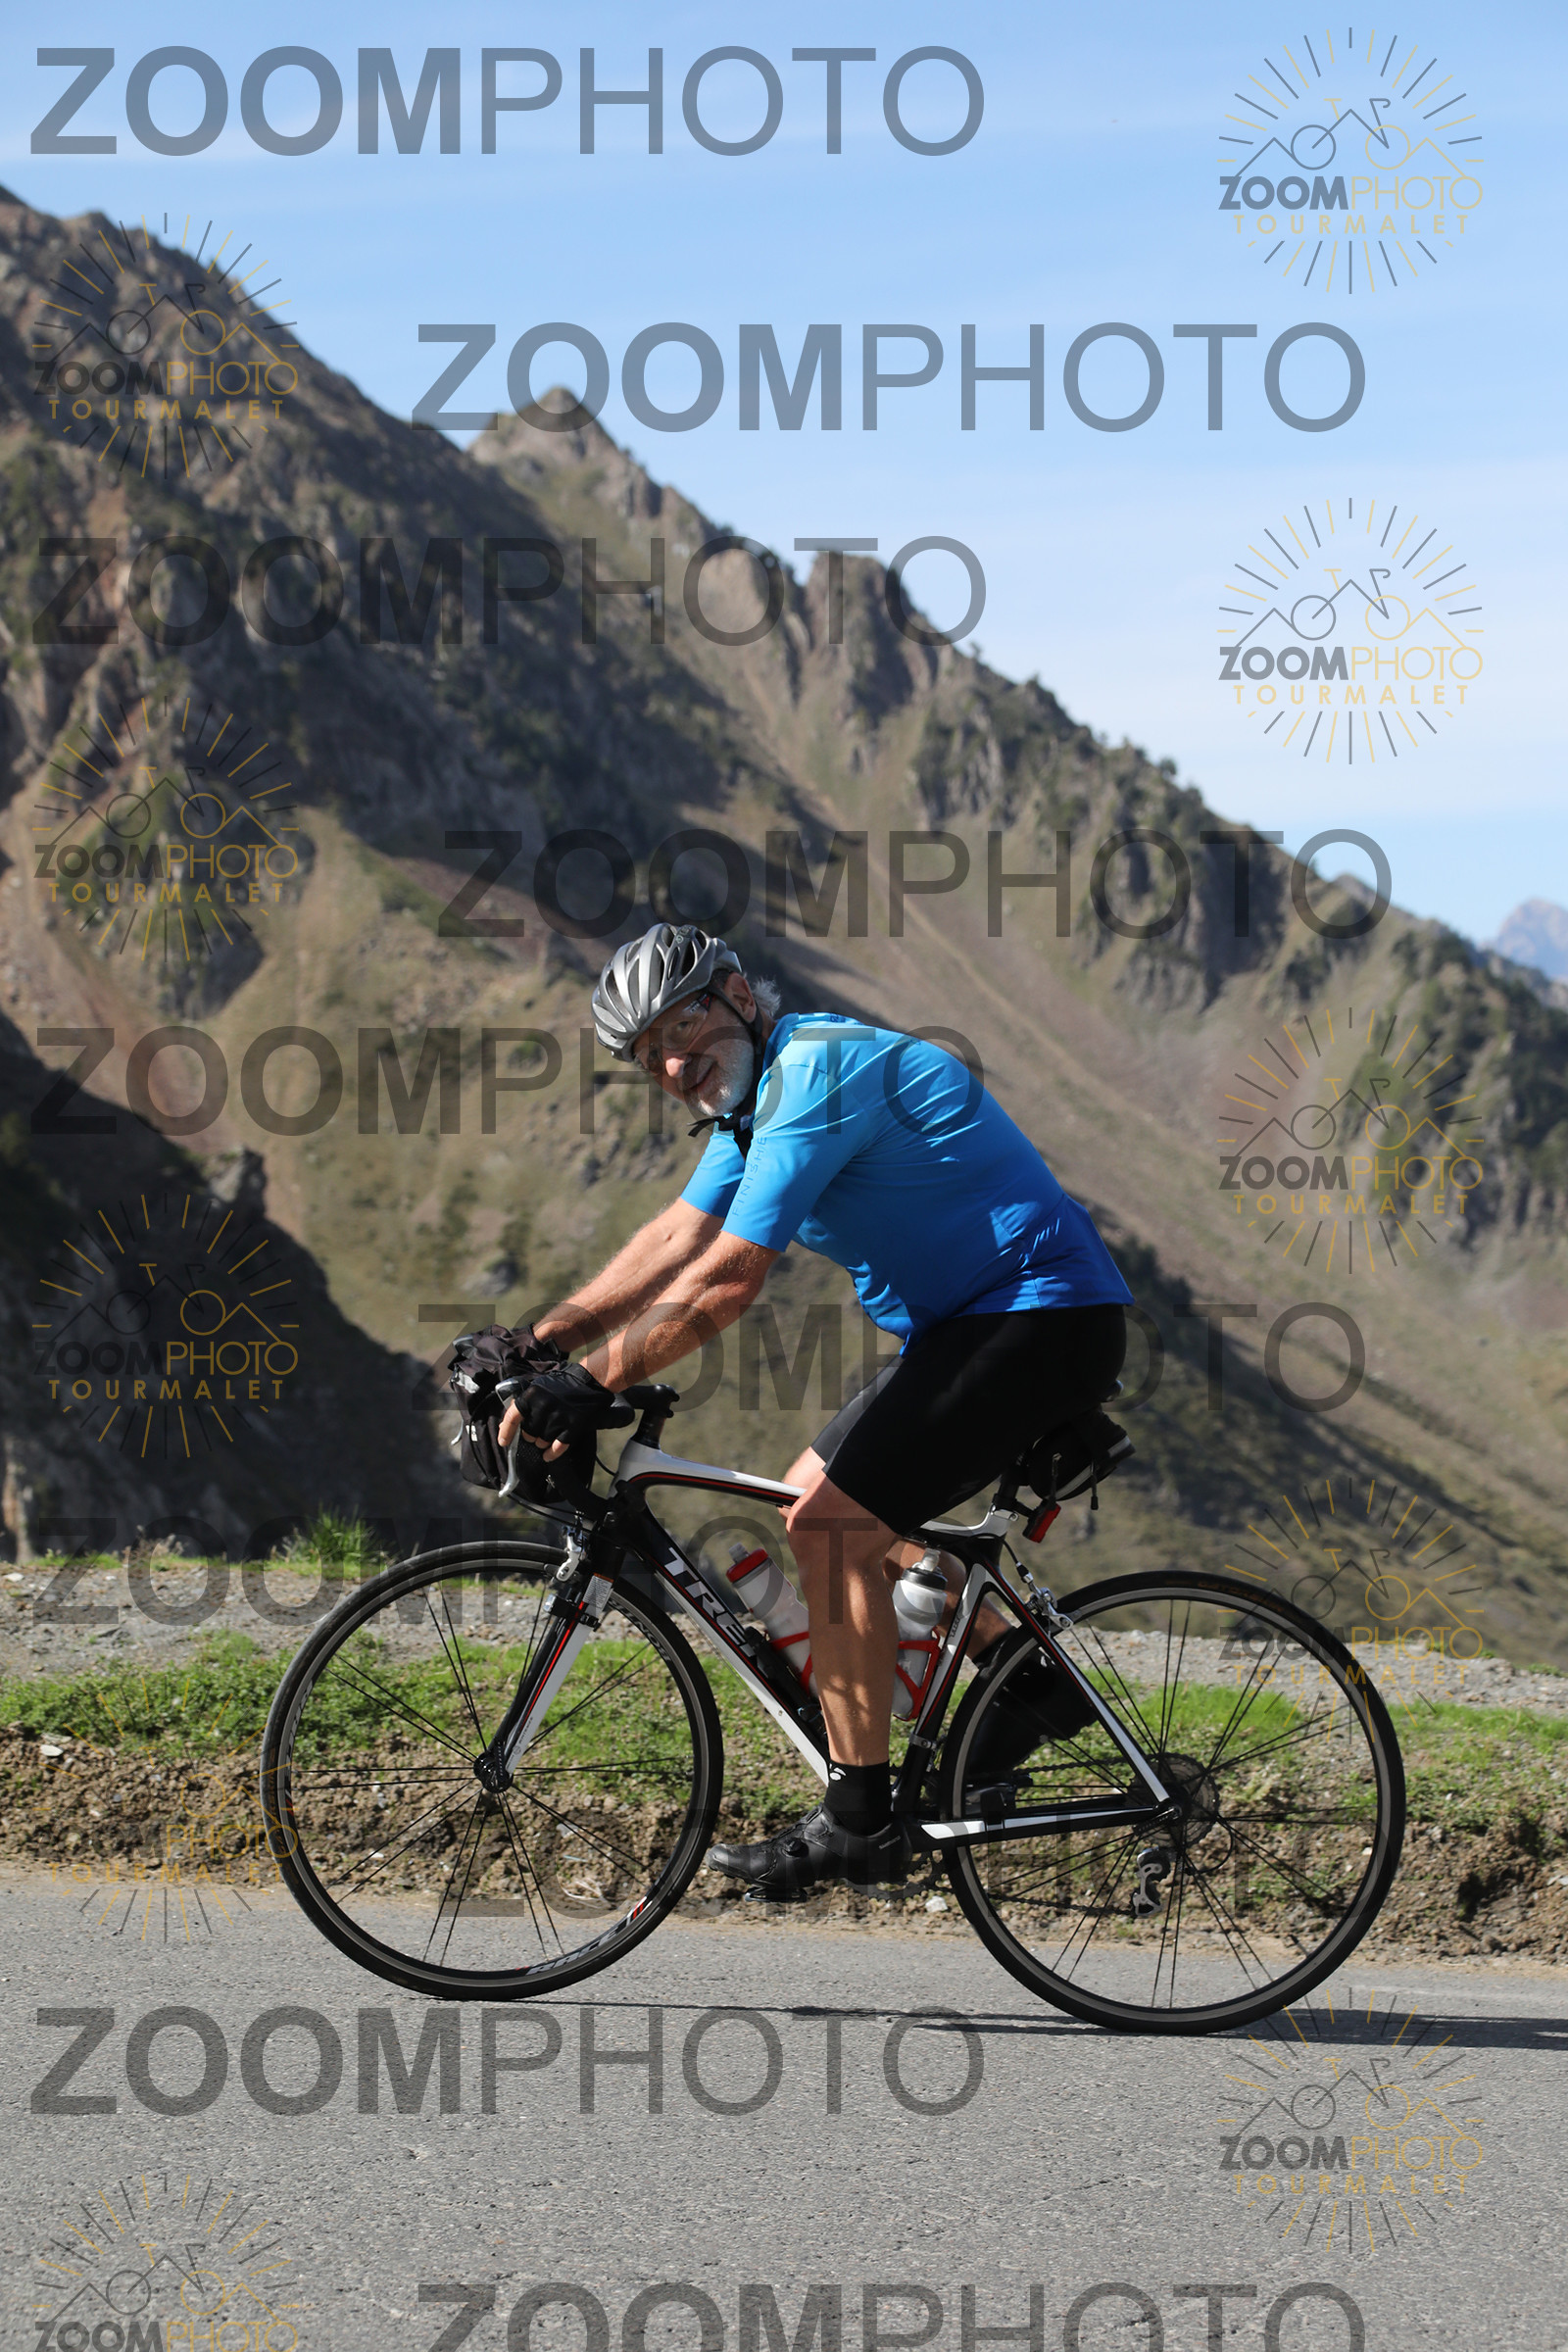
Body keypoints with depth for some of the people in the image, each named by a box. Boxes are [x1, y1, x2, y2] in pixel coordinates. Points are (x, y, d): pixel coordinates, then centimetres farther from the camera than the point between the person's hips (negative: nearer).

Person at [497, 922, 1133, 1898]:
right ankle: (1027, 1676, 17)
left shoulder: (816, 1069, -19)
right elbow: (672, 1242, 13)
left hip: (1041, 1318, -10)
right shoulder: (757, 1093, 13)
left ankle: (859, 1823, -12)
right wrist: (535, 1341, 5)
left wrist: (592, 1385, -22)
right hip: (976, 1322, 10)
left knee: (831, 1518, -15)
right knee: (821, 1504, 14)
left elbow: (727, 1279, -24)